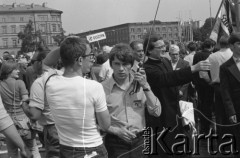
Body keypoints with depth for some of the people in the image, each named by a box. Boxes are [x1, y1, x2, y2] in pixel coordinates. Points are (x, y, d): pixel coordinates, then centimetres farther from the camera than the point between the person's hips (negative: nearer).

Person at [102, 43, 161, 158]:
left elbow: (156, 112, -6)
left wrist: (146, 87, -12)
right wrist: (115, 130, -16)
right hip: (116, 144, -2)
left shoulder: (139, 84, 1)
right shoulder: (103, 88, -7)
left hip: (140, 141, 3)